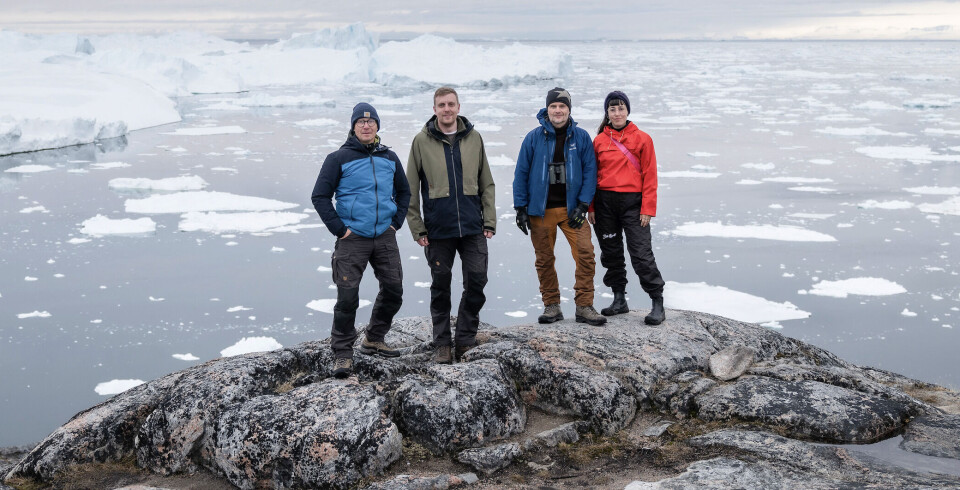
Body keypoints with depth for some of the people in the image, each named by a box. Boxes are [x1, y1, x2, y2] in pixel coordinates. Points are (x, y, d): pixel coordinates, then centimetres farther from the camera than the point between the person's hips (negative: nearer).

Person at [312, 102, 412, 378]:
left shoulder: (389, 158, 10)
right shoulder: (340, 158, -4)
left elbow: (403, 192, 23)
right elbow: (320, 196, -4)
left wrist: (397, 221, 11)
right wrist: (338, 229, -9)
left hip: (385, 237, 5)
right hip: (353, 239, -5)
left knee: (393, 290, 9)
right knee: (348, 296, -8)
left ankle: (374, 340, 28)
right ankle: (342, 353, 1)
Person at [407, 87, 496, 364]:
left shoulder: (473, 138, 7)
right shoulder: (422, 141, 2)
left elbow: (486, 184, 10)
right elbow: (411, 189, 3)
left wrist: (489, 221, 3)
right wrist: (417, 227, -3)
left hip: (472, 227, 1)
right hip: (438, 229, -1)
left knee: (476, 282, -1)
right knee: (441, 286, 6)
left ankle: (466, 340, 13)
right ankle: (442, 344, 16)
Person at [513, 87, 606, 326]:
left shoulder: (581, 137, 3)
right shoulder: (534, 138, 1)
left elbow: (590, 172, 3)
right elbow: (521, 174, 4)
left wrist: (582, 205, -6)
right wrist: (521, 207, 0)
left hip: (571, 208, 0)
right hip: (541, 210, 0)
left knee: (585, 253, -11)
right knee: (544, 259, 6)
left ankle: (584, 306, -2)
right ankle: (551, 305, 19)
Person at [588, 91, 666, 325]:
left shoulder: (642, 139, 0)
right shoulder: (599, 141, 7)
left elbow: (649, 176, -1)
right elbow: (592, 175, 10)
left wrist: (648, 208, -7)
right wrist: (590, 207, 3)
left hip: (632, 202, -3)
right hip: (605, 203, 4)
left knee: (641, 253, -8)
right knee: (611, 253, 10)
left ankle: (658, 303, -2)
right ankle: (619, 299, 22)